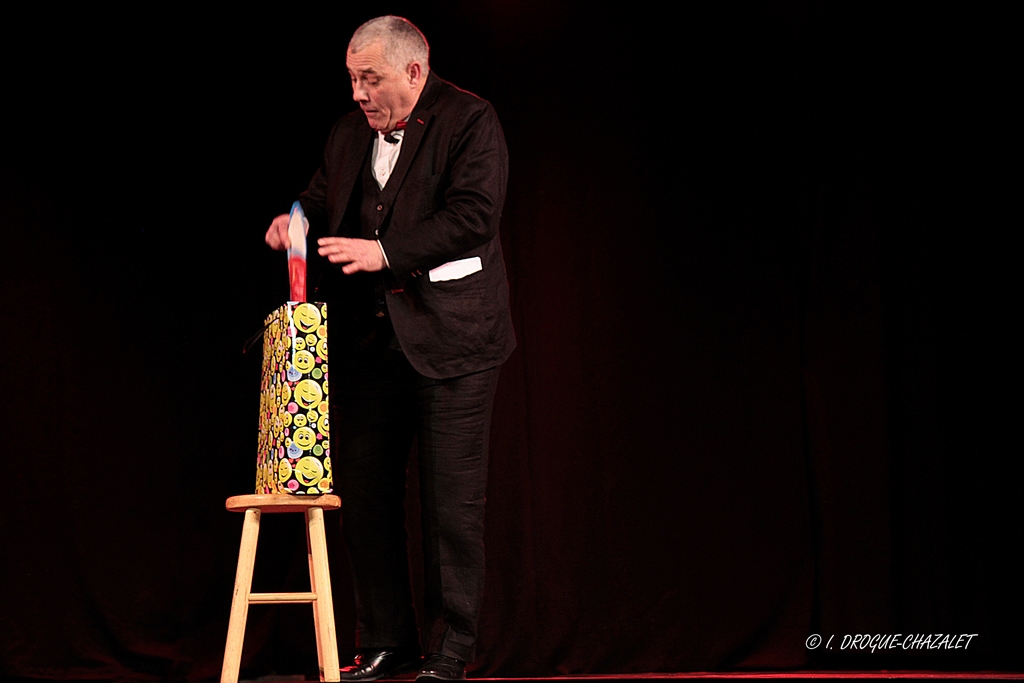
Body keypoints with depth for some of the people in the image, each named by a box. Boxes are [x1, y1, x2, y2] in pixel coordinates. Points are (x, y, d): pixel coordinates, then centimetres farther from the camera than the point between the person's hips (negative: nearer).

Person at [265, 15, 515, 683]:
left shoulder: (470, 120, -6)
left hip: (448, 335, -6)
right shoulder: (349, 134, 14)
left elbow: (472, 214, -17)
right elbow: (324, 197, 25)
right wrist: (297, 219, 1)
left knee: (453, 496, -2)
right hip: (367, 340, 6)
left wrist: (385, 251, -23)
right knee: (363, 490, 7)